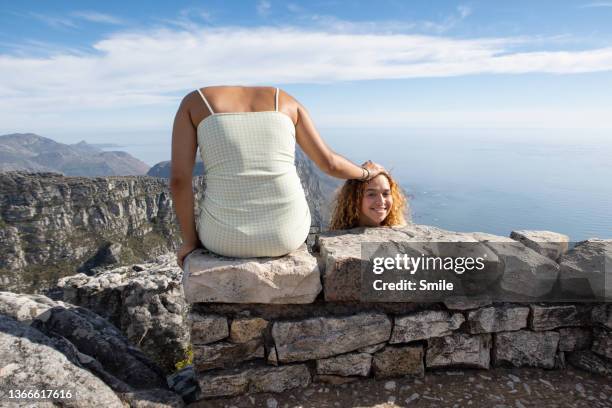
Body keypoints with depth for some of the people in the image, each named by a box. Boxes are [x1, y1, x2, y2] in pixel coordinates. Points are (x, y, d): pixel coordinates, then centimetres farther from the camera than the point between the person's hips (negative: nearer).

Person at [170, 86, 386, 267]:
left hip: (227, 234, 0)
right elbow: (329, 162, 6)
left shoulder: (194, 101, 5)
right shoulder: (286, 101, 9)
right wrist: (366, 173, 27)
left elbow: (178, 178, -7)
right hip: (286, 230, 1)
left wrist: (190, 240, 6)